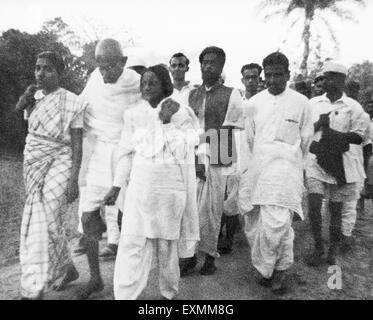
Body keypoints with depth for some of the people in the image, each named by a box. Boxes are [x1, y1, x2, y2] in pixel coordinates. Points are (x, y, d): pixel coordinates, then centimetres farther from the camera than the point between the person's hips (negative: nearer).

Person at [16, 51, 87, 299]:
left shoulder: (72, 102, -8)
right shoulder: (33, 97, 9)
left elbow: (77, 144, -10)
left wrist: (74, 180, -15)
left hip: (59, 165, -6)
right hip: (34, 164, 6)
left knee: (42, 223, -10)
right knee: (51, 222, 14)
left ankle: (34, 290, -1)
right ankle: (68, 269, 34)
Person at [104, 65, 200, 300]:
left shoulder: (181, 113, -2)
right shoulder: (134, 115, 4)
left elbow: (183, 152, -10)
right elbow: (127, 153, 8)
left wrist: (167, 122, -16)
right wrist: (116, 187, 7)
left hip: (171, 187, -1)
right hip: (140, 186, 2)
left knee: (167, 243, 11)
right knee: (133, 244, -3)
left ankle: (169, 292, 31)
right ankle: (125, 294, 7)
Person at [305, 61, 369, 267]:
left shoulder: (353, 107, 1)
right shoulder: (313, 103, 7)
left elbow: (359, 137, -3)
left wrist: (335, 134, -16)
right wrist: (318, 124, -11)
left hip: (340, 162, -1)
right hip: (315, 159, 1)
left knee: (335, 208, 7)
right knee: (313, 205, -5)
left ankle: (333, 251, 24)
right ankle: (318, 248, 14)